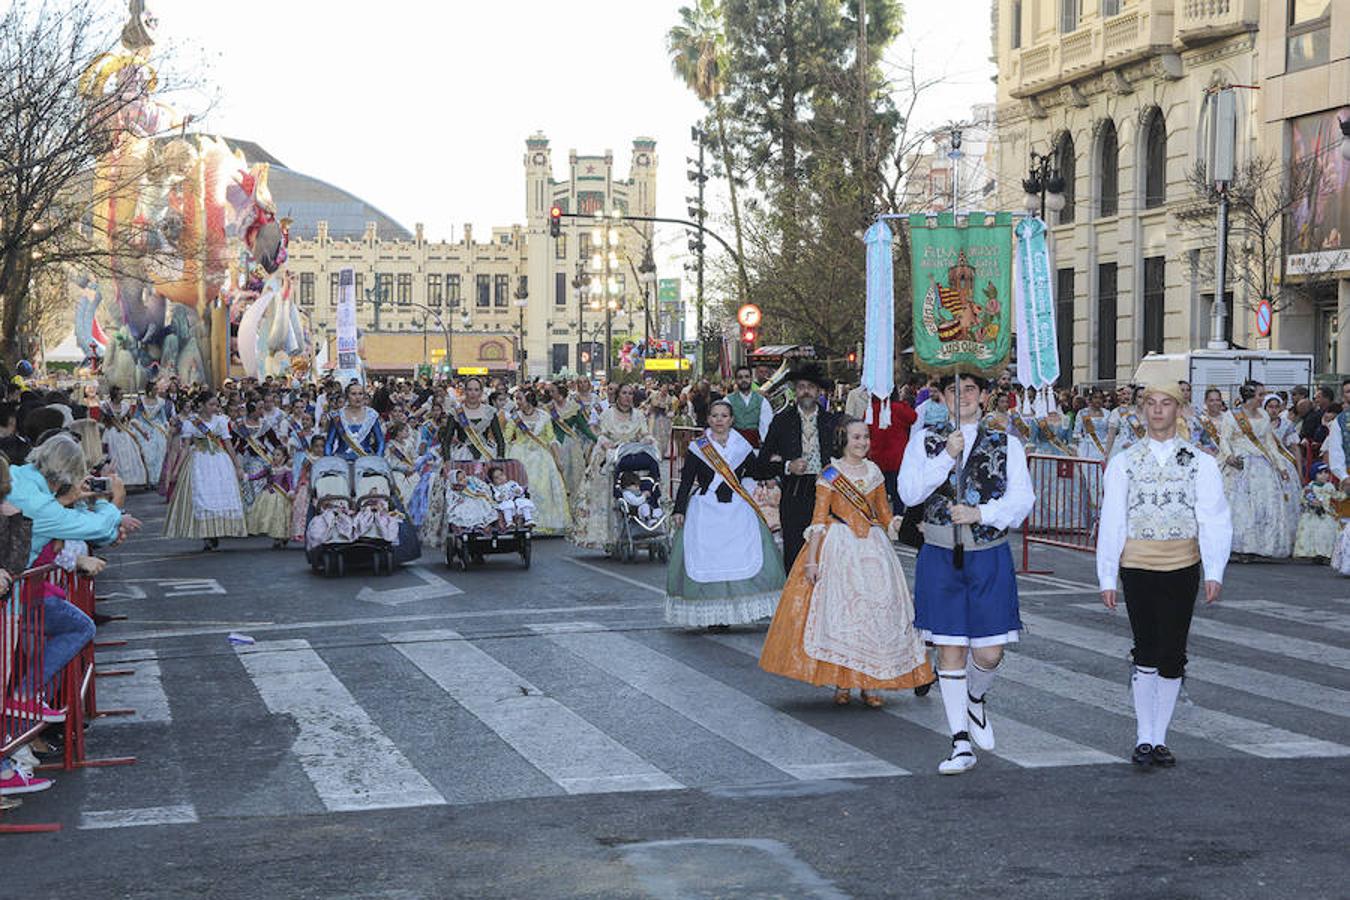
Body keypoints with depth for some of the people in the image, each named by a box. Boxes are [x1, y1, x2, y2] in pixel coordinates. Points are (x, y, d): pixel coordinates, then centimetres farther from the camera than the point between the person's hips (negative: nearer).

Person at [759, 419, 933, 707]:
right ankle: (841, 683, 3)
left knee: (876, 609, 0)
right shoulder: (831, 473, -3)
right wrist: (811, 559, -11)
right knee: (839, 606, -5)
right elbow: (818, 518, -5)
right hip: (839, 546, -4)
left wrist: (893, 523, -7)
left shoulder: (874, 471, 10)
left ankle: (868, 684, 5)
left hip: (872, 546, 4)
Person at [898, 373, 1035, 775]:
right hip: (940, 557, 0)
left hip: (990, 557, 0)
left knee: (989, 653, 0)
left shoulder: (1006, 444, 4)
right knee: (950, 649, 0)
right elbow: (909, 493, -7)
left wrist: (980, 513, -19)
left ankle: (975, 698, 35)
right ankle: (961, 742, 11)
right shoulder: (926, 439, 5)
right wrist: (946, 456, -16)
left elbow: (1021, 499, -4)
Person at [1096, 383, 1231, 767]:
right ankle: (1143, 738, 4)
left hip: (1182, 568, 1)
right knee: (1145, 654, -4)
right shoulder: (1124, 462, 5)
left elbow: (1214, 521, 0)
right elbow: (1111, 522, 5)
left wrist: (1214, 573, -10)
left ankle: (1159, 738, 14)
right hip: (1137, 566, 0)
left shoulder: (1199, 463, 4)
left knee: (1172, 656, 2)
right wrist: (1107, 578, 0)